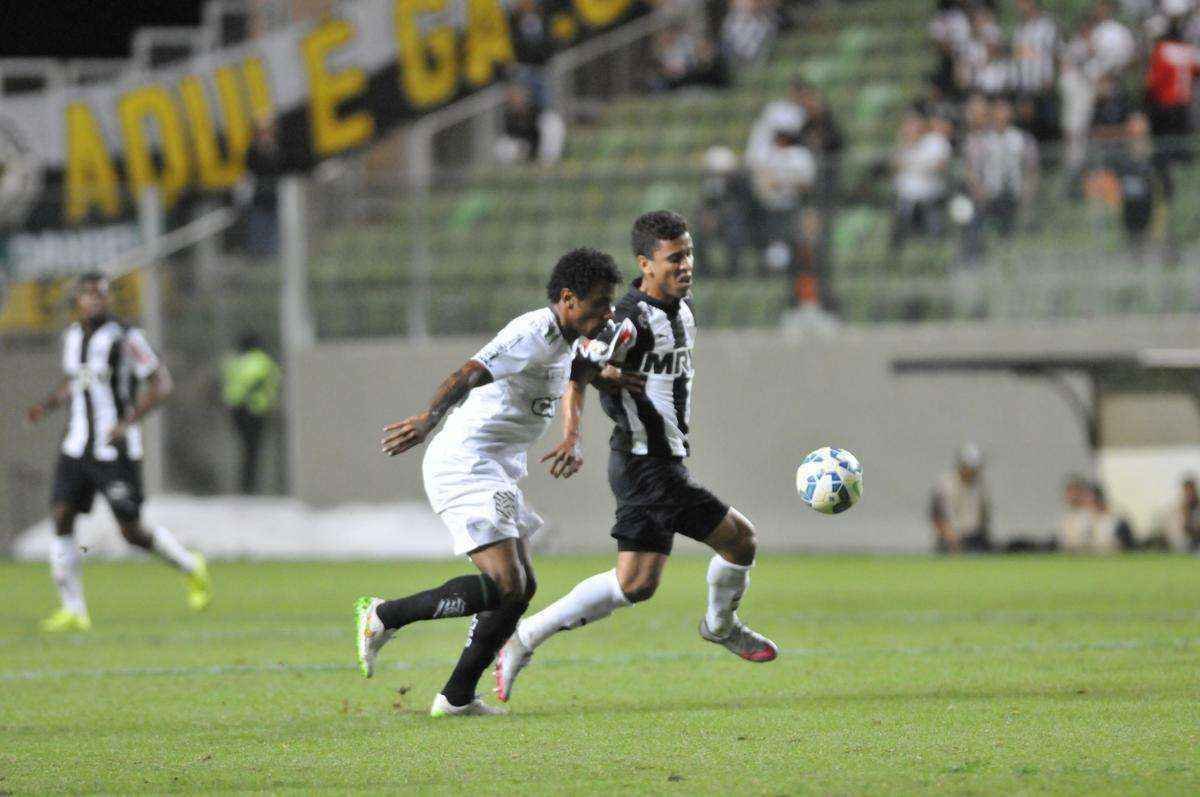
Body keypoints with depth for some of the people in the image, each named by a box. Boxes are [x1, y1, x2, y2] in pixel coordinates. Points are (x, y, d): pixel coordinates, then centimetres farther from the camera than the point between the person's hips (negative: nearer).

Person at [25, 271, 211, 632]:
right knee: (62, 519, -7)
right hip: (76, 449, 6)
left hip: (116, 451, -6)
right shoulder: (73, 336, 8)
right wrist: (46, 405, 5)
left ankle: (191, 567, 25)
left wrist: (128, 422, -23)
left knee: (132, 531, -2)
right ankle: (73, 611, -2)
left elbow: (161, 383, -11)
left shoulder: (125, 338, -12)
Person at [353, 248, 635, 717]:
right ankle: (383, 617, -6)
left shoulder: (562, 342, 15)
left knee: (521, 588, 8)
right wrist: (429, 418, -46)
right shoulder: (535, 334, -17)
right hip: (465, 465, -11)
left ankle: (457, 697, 11)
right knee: (504, 586, -18)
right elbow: (469, 374, -31)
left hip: (495, 474, 11)